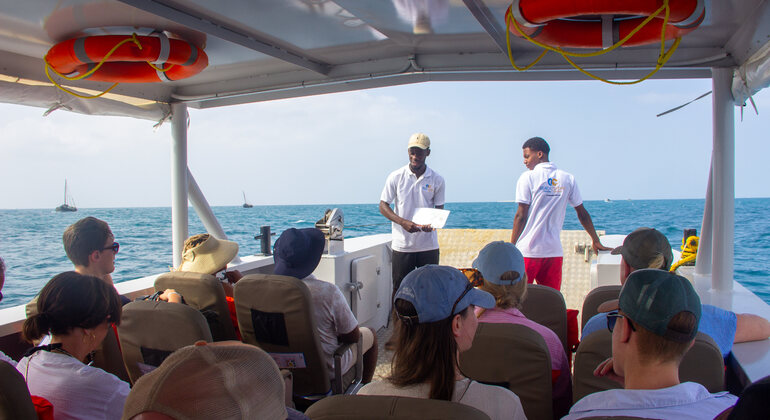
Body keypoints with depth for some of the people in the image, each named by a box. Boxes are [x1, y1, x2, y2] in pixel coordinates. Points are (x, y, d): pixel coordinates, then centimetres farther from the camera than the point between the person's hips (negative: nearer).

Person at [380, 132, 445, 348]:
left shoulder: (437, 180, 1)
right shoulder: (396, 177, -1)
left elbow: (439, 210, 6)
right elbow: (383, 206, 0)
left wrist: (431, 224, -18)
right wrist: (403, 222, -17)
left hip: (428, 244, 1)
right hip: (402, 244, 0)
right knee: (399, 289, 6)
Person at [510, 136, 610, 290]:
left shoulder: (528, 178, -4)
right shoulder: (568, 179, 7)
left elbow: (521, 216, -7)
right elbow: (582, 214, 12)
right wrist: (596, 241, 23)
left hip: (527, 250, -4)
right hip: (554, 251, 4)